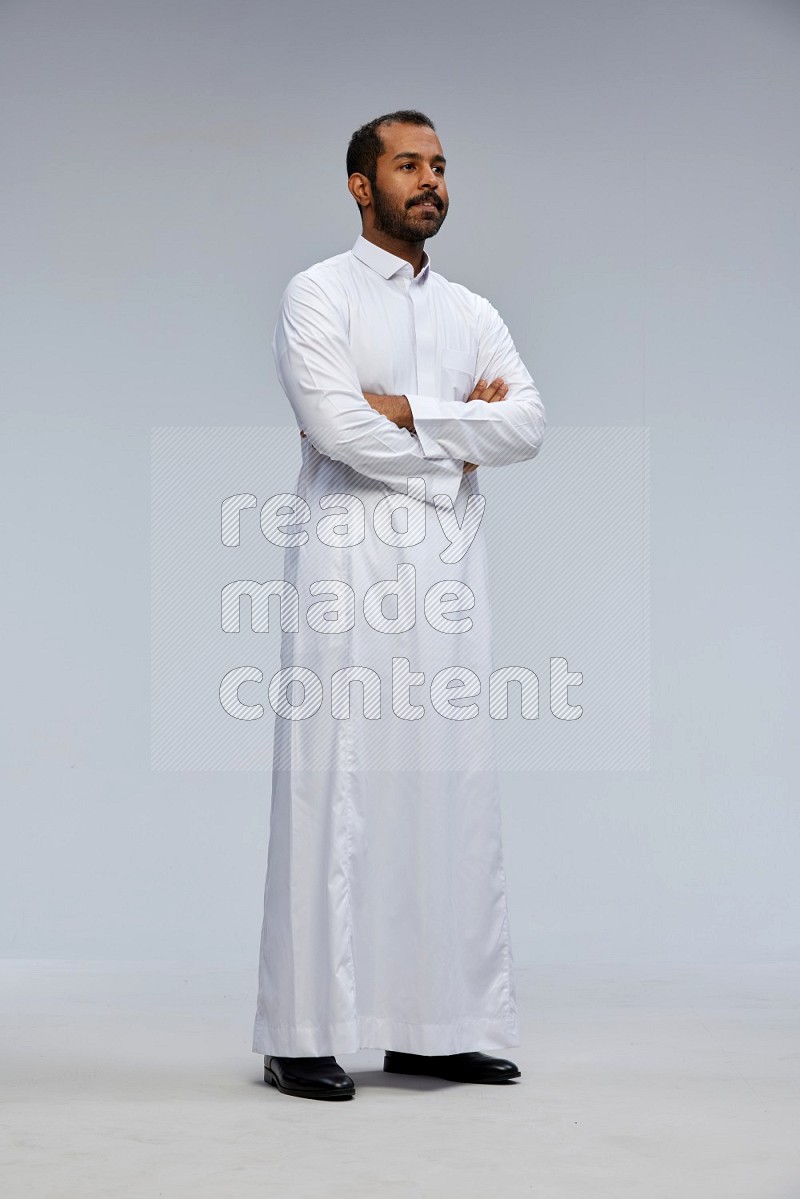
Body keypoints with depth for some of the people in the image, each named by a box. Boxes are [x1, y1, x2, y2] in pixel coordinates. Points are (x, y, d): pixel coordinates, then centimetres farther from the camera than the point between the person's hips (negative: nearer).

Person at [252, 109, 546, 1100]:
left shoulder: (472, 312, 18)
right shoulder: (319, 295, 2)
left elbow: (528, 425, 2)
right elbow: (338, 431, -13)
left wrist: (407, 410, -8)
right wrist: (459, 440, -1)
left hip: (448, 571, 5)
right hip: (349, 566, -5)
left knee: (451, 790, 4)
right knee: (334, 792, -6)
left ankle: (437, 1026, 11)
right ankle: (303, 1036, 0)